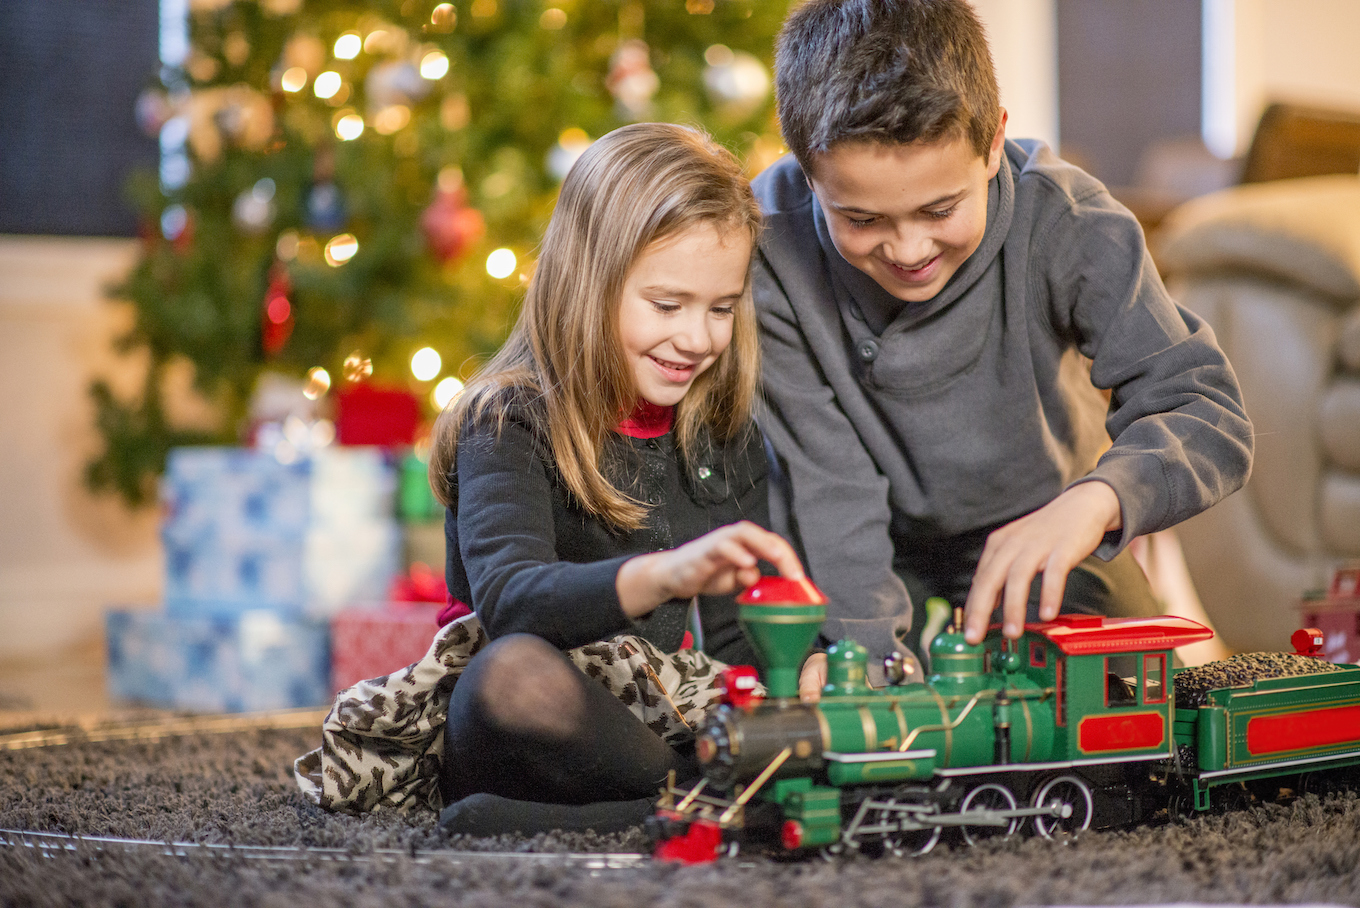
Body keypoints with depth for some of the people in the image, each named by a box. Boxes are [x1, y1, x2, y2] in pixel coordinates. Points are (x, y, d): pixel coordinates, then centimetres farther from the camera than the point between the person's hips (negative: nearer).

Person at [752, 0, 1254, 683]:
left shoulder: (1063, 222, -22)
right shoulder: (771, 248, -23)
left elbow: (1205, 410, -25)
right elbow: (823, 482, -21)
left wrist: (1097, 497, -46)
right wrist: (870, 659, -35)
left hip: (1054, 572, 3)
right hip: (885, 573, -3)